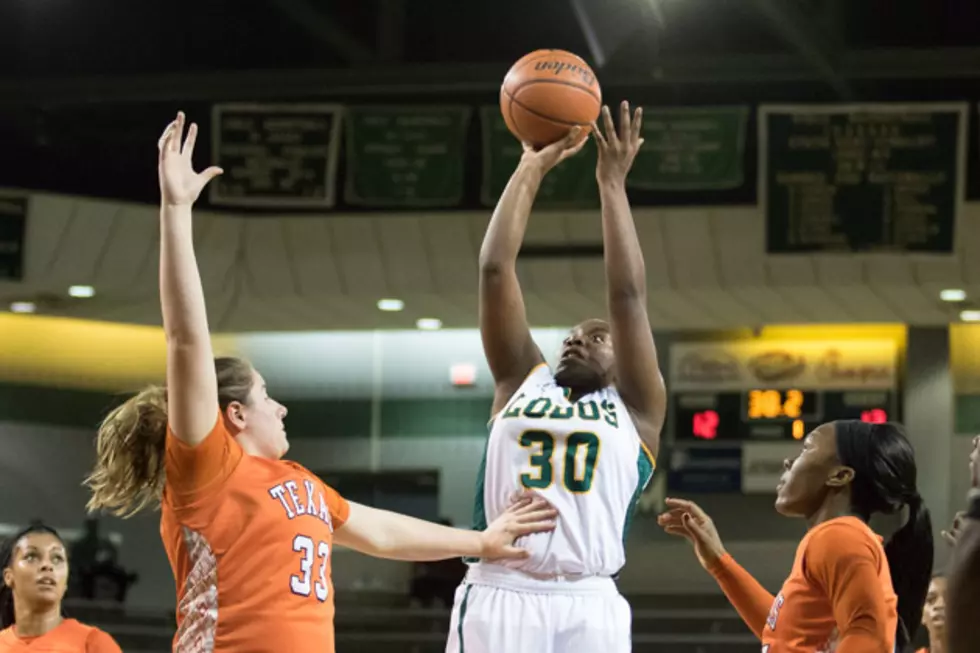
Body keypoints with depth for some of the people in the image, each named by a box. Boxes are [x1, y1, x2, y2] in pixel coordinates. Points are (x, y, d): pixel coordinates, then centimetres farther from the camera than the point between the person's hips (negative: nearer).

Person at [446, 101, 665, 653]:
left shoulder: (635, 408, 17)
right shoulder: (522, 383, 22)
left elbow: (628, 295, 8)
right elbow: (496, 268, 16)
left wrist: (612, 183, 11)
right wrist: (532, 169, 16)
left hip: (588, 605, -1)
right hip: (499, 596, 1)